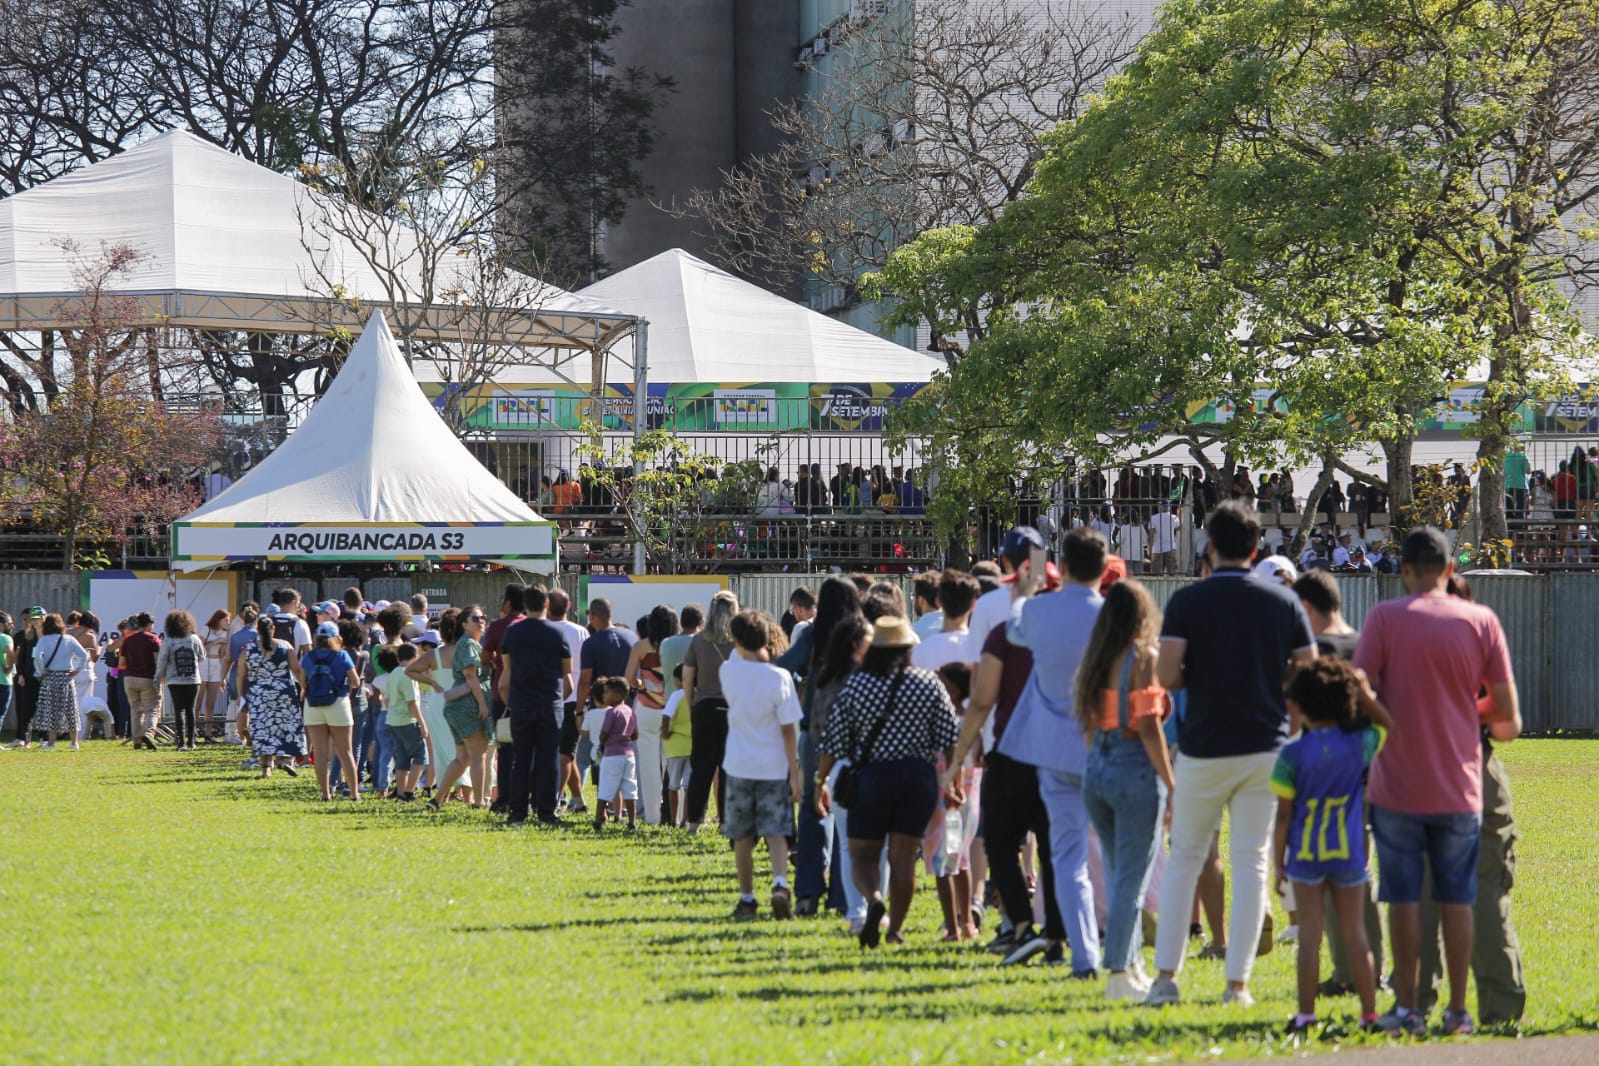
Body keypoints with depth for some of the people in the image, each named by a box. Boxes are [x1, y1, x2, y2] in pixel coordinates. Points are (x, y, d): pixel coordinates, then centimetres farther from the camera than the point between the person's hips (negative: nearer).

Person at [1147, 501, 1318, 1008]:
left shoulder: (1188, 601, -6)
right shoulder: (1283, 601, 1)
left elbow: (1166, 675, -13)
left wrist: (1201, 676, 8)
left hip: (1204, 748, -1)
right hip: (1265, 747, 1)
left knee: (1184, 858, 11)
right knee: (1252, 862, 6)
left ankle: (1166, 975, 6)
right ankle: (1238, 982, 2)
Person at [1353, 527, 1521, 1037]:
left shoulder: (1385, 617, -5)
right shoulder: (1481, 620, 0)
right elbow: (1508, 717, 1)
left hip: (1398, 785, -2)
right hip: (1461, 786, 2)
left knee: (1403, 897, 5)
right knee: (1457, 898, 9)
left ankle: (1406, 1008, 4)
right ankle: (1458, 1010, 10)